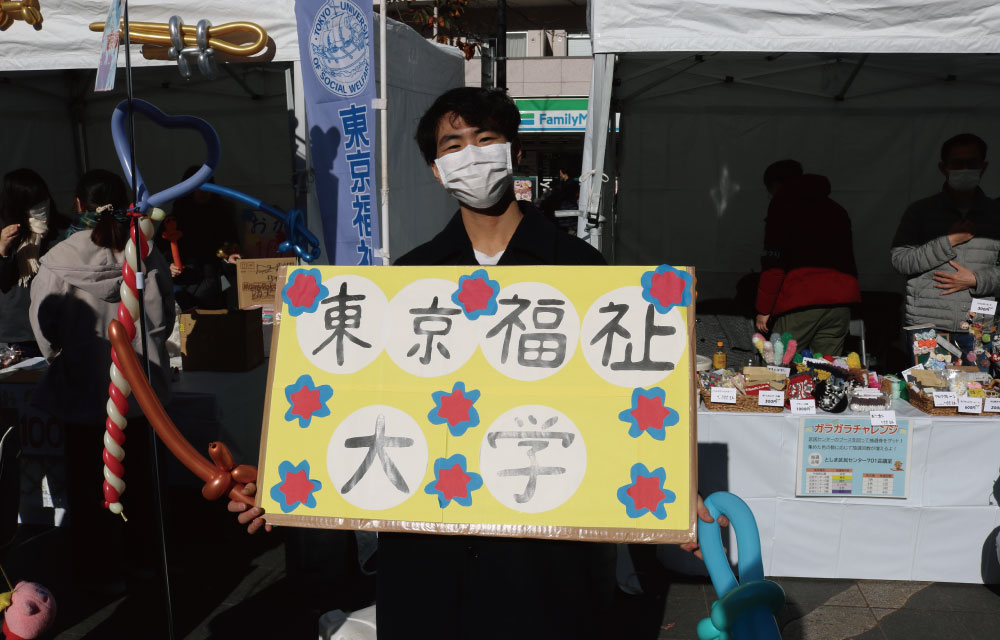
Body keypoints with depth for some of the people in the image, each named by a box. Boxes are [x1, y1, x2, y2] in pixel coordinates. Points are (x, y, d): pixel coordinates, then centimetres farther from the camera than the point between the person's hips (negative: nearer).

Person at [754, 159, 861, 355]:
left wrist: (763, 309, -2)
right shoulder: (836, 209, 26)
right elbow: (847, 260, 22)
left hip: (800, 300, -6)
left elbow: (773, 262, -4)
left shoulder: (782, 203, 5)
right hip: (840, 300, 6)